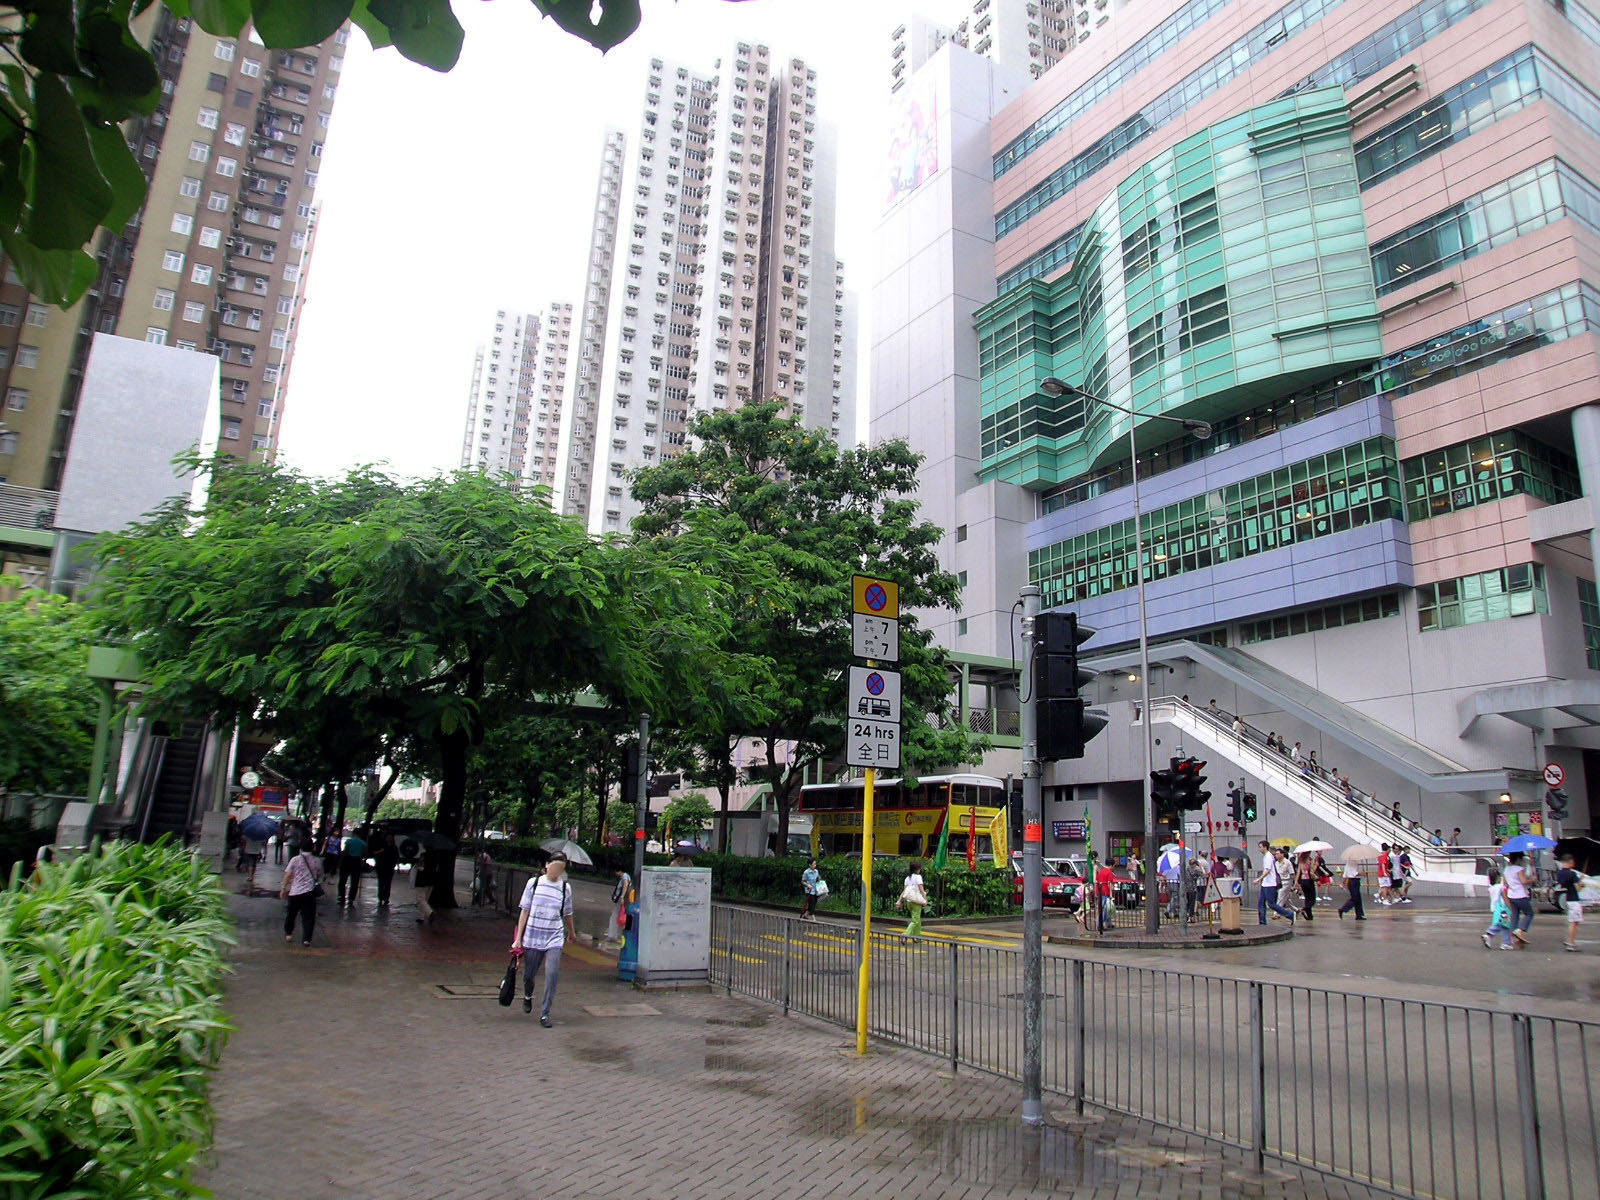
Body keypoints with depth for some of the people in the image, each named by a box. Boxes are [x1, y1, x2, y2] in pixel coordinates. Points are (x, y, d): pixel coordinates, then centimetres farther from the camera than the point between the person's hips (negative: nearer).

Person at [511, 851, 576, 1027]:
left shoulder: (565, 887, 2)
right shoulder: (534, 883, -1)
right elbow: (525, 911, 2)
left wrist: (571, 932, 29)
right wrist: (518, 938, -1)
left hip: (555, 938, 0)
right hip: (532, 937, 0)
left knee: (552, 974, -14)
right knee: (529, 974, 11)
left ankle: (544, 1014, 0)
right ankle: (527, 997, 45)